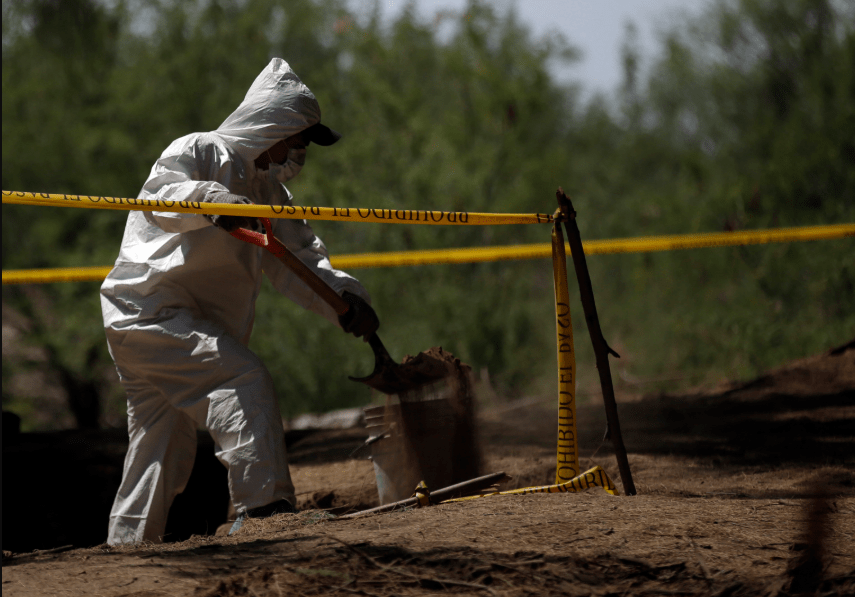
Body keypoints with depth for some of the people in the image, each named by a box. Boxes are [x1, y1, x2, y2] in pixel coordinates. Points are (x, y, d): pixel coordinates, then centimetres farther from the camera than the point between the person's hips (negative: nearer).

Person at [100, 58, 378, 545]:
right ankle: (264, 504, -32)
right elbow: (158, 199, -26)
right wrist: (209, 202, -46)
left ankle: (127, 547, 19)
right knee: (243, 378, -24)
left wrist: (343, 297, -8)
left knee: (165, 449, 12)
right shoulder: (199, 153, -7)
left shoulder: (269, 191, 18)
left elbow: (296, 262, 10)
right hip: (149, 308, -10)